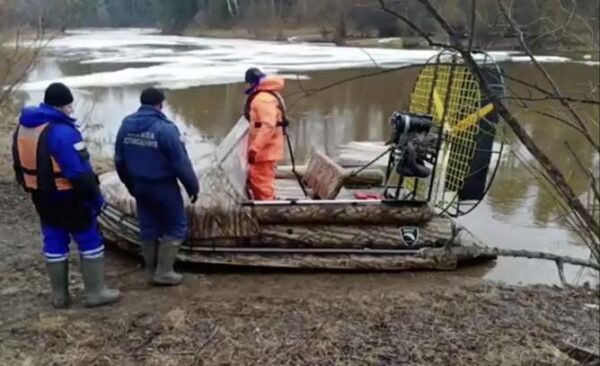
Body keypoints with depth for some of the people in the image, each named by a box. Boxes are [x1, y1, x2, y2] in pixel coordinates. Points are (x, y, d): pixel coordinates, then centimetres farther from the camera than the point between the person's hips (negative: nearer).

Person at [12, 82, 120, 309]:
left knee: (54, 242, 16)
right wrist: (95, 196, -15)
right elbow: (80, 171, -24)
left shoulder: (23, 126, 5)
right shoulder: (62, 132, -25)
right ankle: (95, 292, 11)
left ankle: (59, 295, 23)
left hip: (41, 196, 8)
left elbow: (20, 164, 14)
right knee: (90, 241, 5)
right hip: (68, 197, -8)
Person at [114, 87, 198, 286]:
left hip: (140, 186, 7)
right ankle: (164, 271, 6)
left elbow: (119, 160, 9)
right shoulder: (165, 128, -21)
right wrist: (193, 187, -6)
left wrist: (130, 184, 21)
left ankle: (152, 271, 24)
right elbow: (181, 162, -18)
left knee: (148, 228, 17)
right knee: (176, 226, 8)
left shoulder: (126, 125, 1)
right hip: (163, 186, -6)